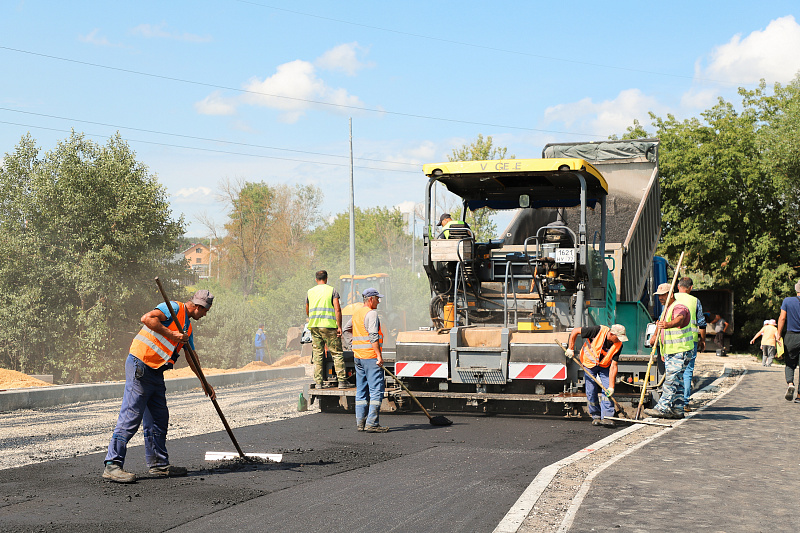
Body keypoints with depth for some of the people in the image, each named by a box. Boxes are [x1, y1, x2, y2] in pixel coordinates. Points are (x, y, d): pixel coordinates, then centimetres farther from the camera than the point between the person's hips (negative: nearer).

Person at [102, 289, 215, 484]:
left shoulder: (187, 327, 21)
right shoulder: (174, 308, -6)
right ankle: (112, 465, -11)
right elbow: (147, 318, -23)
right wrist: (171, 334, -19)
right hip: (140, 366, -10)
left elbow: (191, 358, 29)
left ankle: (159, 464, 19)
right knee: (131, 416, -11)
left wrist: (205, 383, 30)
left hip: (156, 372, 10)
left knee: (159, 418, 11)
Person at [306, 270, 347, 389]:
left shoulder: (310, 292, 12)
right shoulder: (332, 290, 1)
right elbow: (337, 309, -8)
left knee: (317, 354, 6)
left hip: (314, 326, 4)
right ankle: (342, 381, -5)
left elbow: (307, 312, 21)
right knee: (337, 353, 0)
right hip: (329, 326, -3)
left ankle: (318, 382, 4)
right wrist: (339, 326, -6)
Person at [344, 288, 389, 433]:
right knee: (376, 390, -7)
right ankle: (372, 423, -11)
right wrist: (379, 355, -21)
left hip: (358, 356, 9)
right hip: (371, 357, -9)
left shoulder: (357, 313, 15)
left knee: (361, 390, 12)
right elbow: (373, 336, -21)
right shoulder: (371, 314, -12)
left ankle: (360, 422, 13)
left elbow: (347, 328, 31)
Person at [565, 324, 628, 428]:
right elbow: (575, 331, -20)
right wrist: (571, 349, -16)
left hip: (605, 366, 2)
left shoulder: (618, 345, -21)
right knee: (591, 392, -4)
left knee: (608, 391, -13)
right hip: (589, 363, -2)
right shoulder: (598, 331, -30)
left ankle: (606, 417, -13)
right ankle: (596, 416, 11)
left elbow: (613, 366, -21)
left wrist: (611, 386, -26)